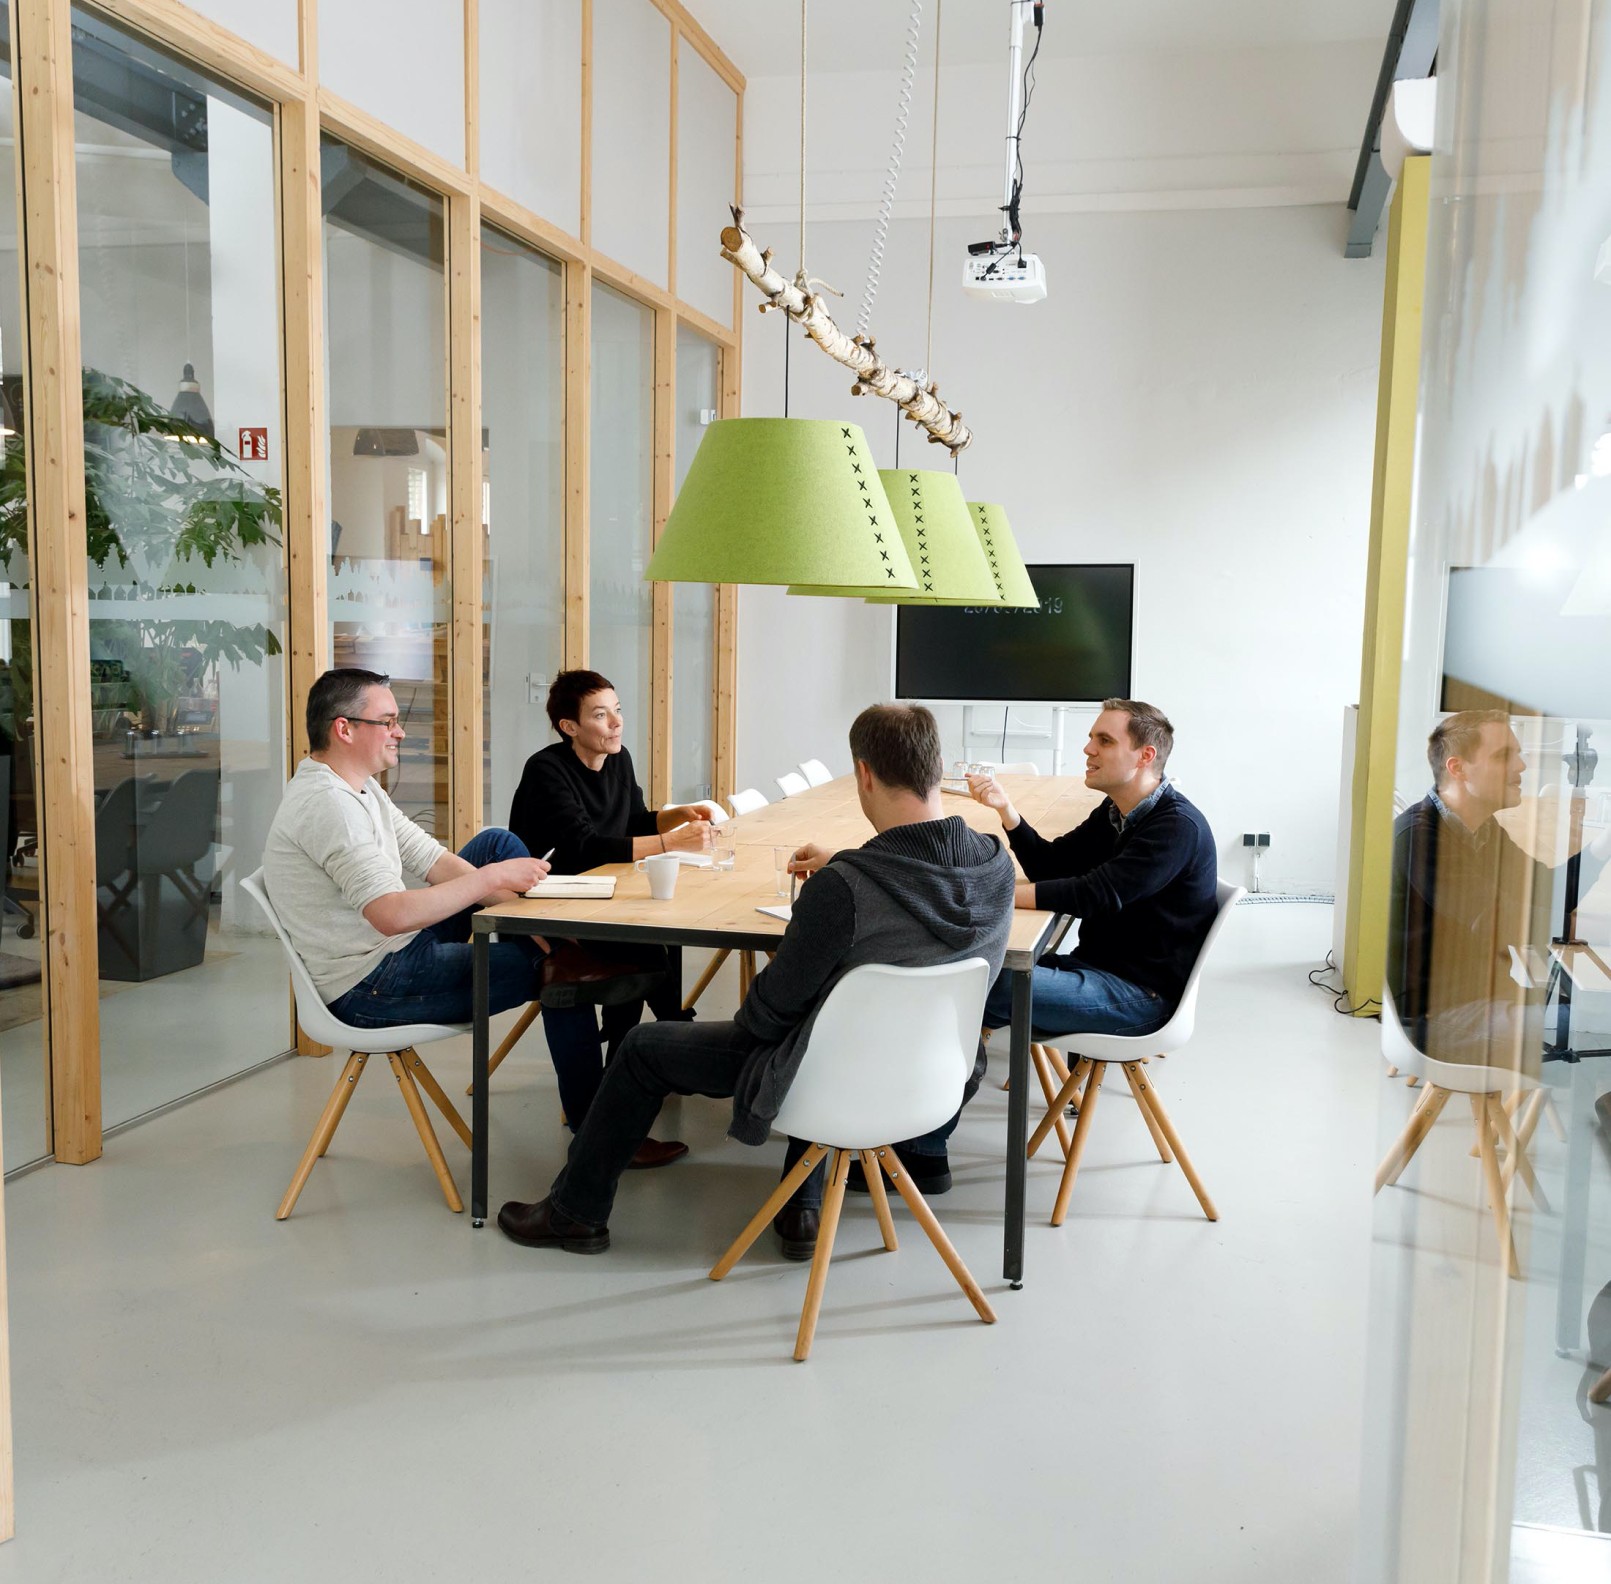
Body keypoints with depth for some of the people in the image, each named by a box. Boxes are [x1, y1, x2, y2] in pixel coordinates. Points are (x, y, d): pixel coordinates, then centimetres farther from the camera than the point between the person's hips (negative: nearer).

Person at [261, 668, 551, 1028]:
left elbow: (433, 861, 6)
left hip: (399, 942, 10)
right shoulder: (326, 802, -24)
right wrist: (492, 877, -26)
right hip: (369, 988, -10)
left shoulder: (363, 789, 8)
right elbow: (392, 915, -33)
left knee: (497, 843, 12)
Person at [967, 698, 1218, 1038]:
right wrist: (1004, 807, -7)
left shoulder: (1178, 827, -19)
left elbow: (1097, 895, -27)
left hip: (1142, 995, -9)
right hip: (1097, 967, 9)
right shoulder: (1115, 812, 11)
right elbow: (1050, 866, 9)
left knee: (994, 984, -25)